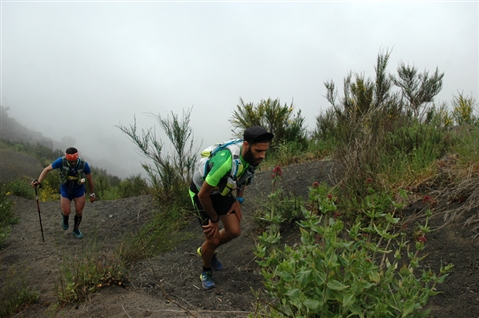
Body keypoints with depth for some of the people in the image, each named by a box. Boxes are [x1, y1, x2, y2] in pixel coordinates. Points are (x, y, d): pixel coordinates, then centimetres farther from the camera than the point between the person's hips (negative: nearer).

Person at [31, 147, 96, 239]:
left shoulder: (84, 164, -28)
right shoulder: (61, 161, -28)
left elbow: (90, 179, -13)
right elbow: (47, 169, -16)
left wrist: (92, 194, -4)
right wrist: (38, 182, -29)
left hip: (79, 190, 0)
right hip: (65, 190, 0)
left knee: (79, 211, 7)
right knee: (66, 212, 0)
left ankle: (76, 229, 33)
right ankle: (65, 220, 39)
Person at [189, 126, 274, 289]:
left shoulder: (252, 156, -19)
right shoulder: (226, 161, -42)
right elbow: (203, 195, -30)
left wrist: (238, 200, -4)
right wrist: (214, 219, -14)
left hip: (221, 191, 6)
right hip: (201, 192, -6)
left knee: (234, 231, 3)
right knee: (214, 239, -4)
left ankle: (205, 250, 33)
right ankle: (206, 271, 27)